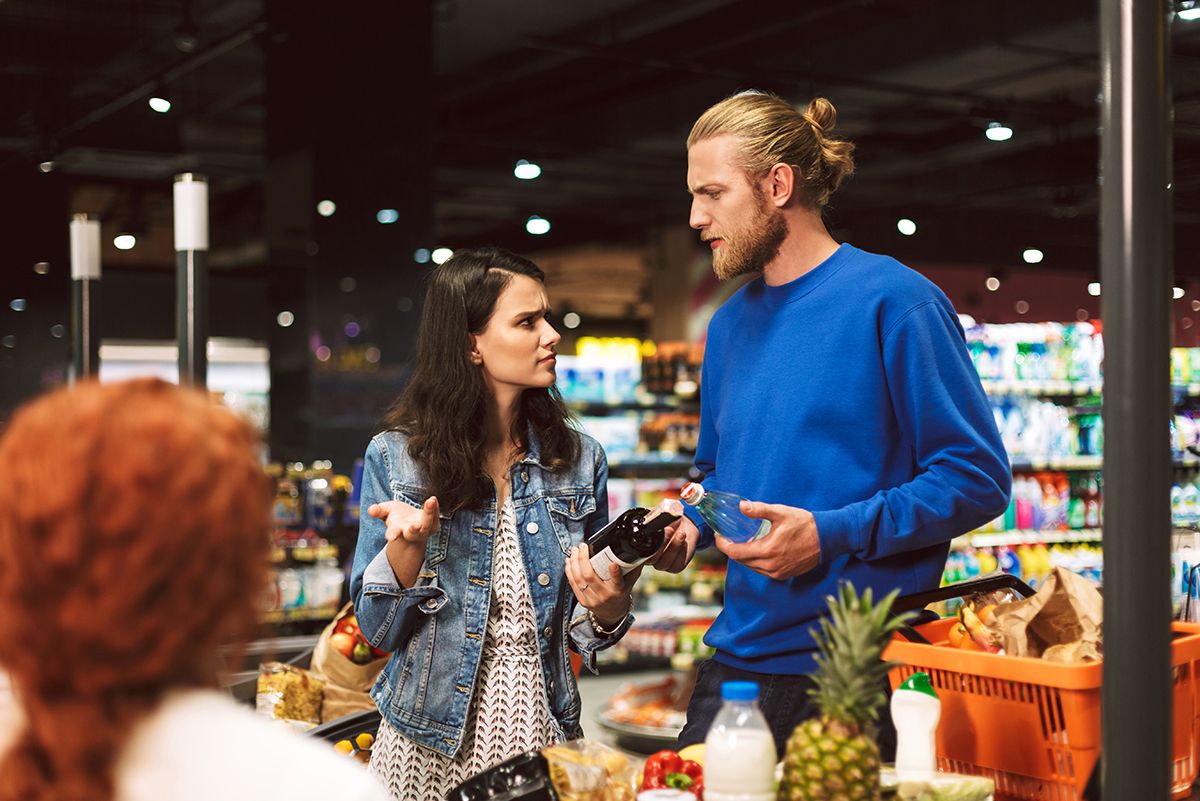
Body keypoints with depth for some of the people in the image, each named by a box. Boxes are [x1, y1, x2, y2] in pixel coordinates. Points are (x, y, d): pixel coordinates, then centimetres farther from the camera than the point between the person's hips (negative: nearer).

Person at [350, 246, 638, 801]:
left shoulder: (578, 460, 0)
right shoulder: (395, 458, -7)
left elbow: (587, 636, 7)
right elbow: (379, 630, -6)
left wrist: (609, 607, -14)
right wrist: (407, 545, -22)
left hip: (541, 734, 2)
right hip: (431, 748, -2)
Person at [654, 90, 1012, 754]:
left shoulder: (894, 302, -9)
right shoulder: (729, 324, 13)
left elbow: (978, 477, -12)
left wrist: (831, 534, -20)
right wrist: (692, 526, 3)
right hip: (737, 659, 6)